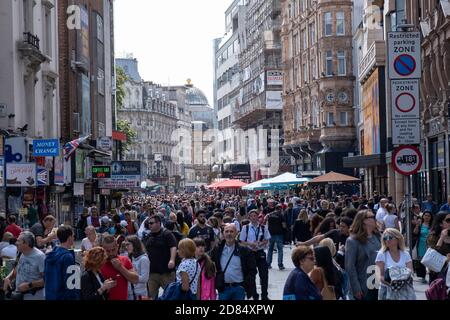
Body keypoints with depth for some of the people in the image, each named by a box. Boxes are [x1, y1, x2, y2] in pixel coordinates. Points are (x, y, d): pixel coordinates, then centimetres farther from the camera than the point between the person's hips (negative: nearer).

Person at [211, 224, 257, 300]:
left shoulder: (244, 250, -2)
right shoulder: (217, 250, 4)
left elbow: (252, 270, -1)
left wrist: (246, 285, -10)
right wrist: (216, 284, 0)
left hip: (239, 288, -1)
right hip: (223, 288, 1)